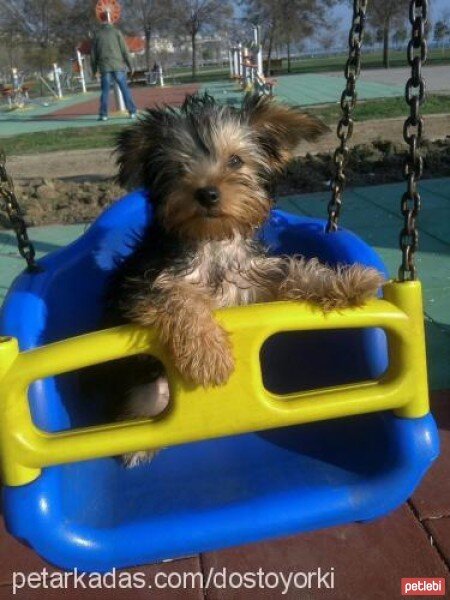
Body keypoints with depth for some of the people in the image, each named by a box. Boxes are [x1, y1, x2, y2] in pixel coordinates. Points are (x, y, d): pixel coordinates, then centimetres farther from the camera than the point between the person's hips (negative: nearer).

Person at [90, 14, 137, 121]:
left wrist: (94, 71, 16)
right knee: (125, 89, 3)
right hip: (118, 66, -1)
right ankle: (132, 112, -2)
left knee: (105, 91, 5)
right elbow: (125, 50, -1)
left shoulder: (97, 35, 10)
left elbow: (93, 55, 9)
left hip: (105, 68, 1)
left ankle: (103, 114, -1)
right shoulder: (116, 32, 5)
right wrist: (130, 65, 3)